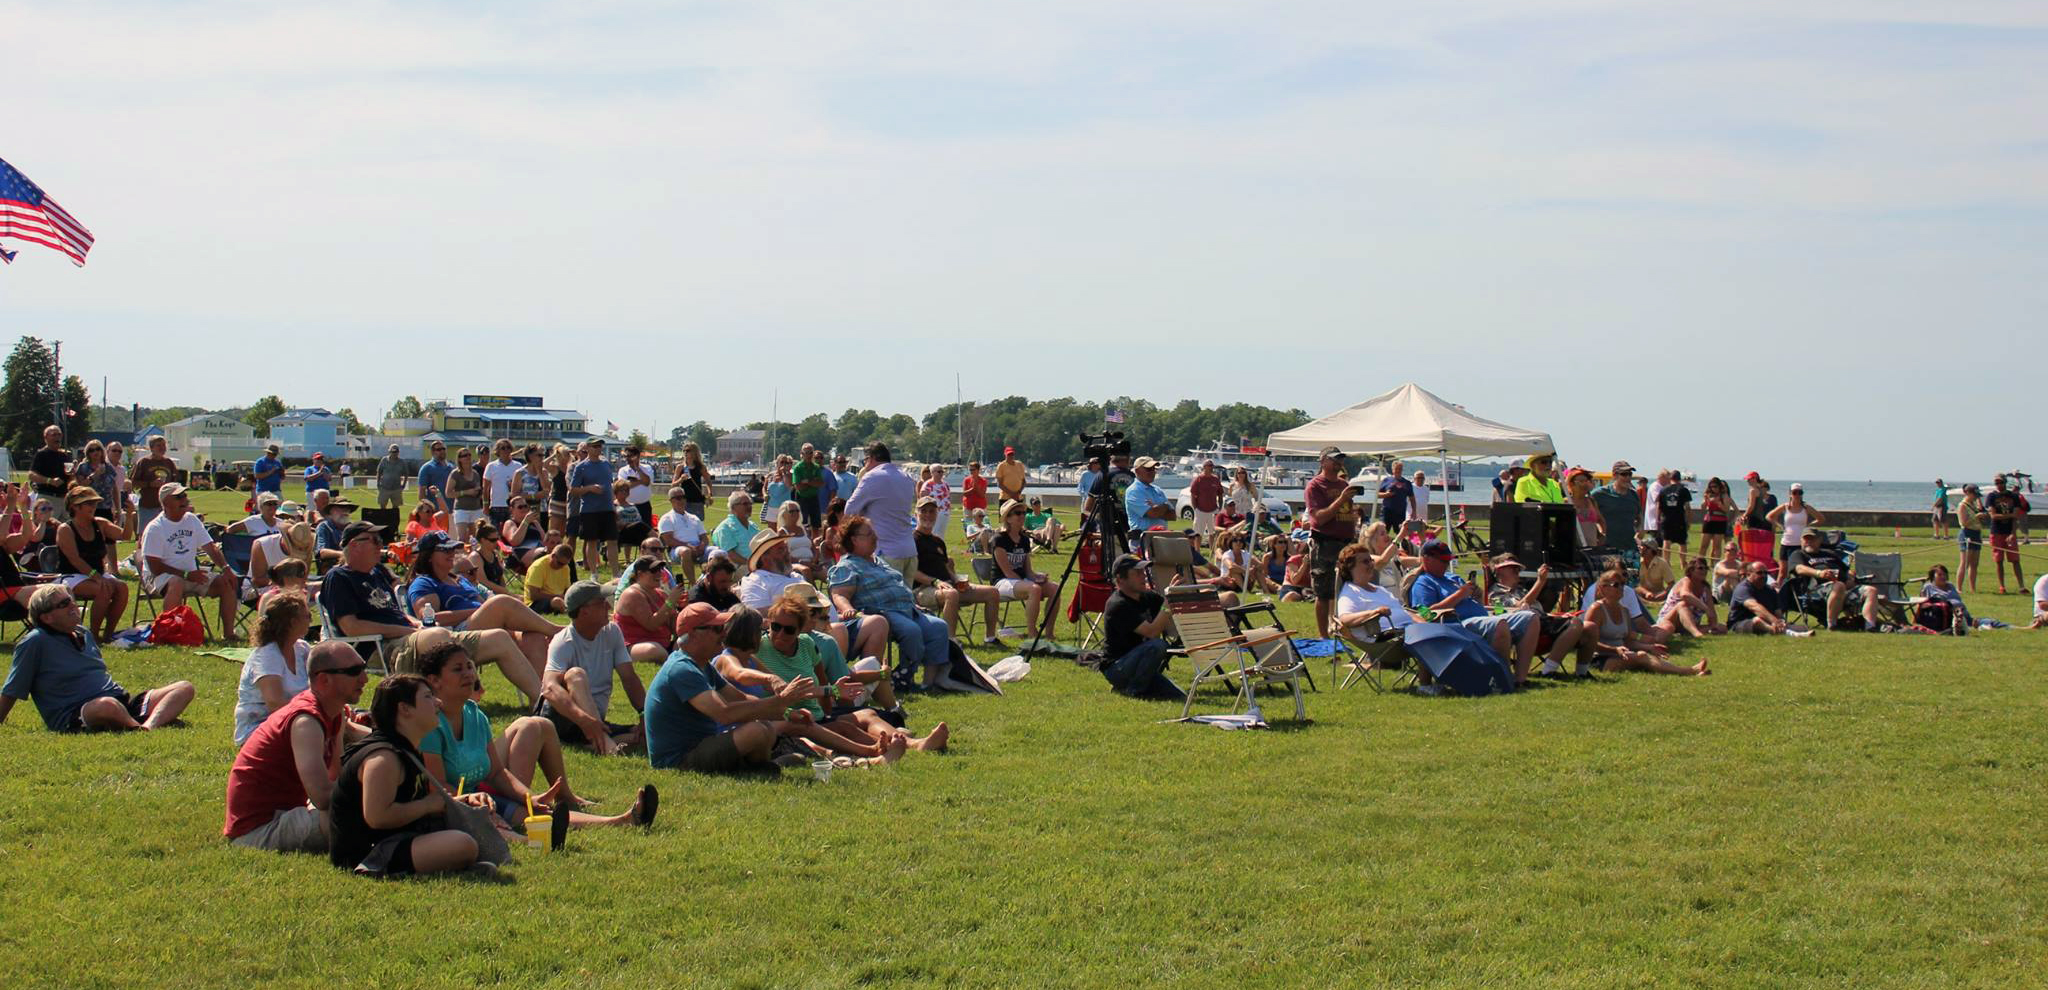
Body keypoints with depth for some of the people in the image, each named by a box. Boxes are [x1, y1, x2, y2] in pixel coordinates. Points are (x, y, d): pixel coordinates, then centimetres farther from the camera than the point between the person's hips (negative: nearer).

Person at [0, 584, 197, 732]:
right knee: (107, 705, -46)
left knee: (184, 688, -11)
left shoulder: (84, 633, 21)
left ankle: (149, 726, -40)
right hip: (74, 717, -9)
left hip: (122, 703, 9)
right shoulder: (35, 642, -2)